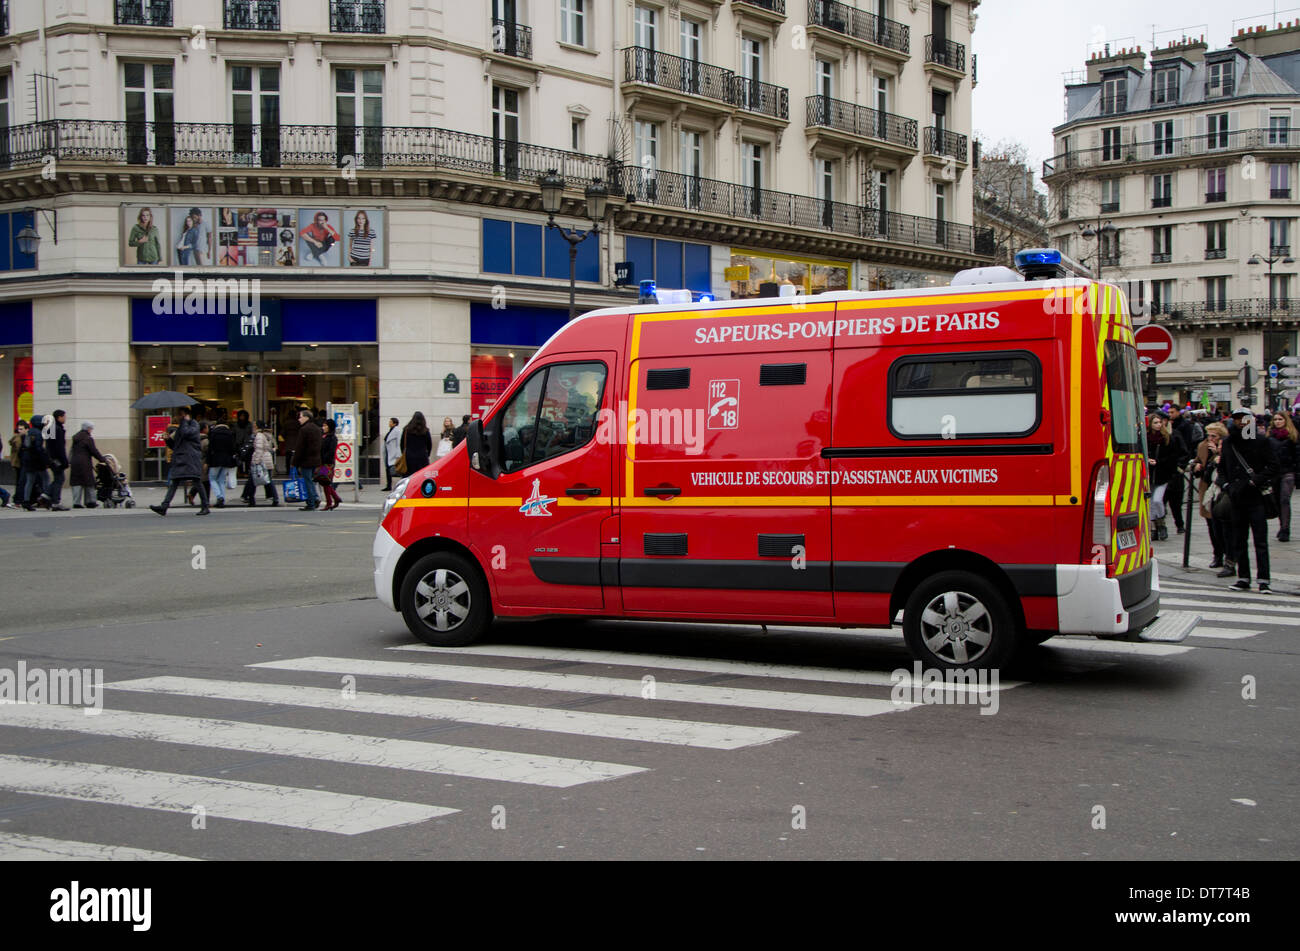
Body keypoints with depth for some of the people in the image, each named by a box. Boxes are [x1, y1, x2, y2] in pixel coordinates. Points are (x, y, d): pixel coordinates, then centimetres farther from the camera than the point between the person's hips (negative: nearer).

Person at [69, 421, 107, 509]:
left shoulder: (75, 438, 16)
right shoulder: (88, 438, -8)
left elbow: (73, 451, 19)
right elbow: (94, 451, -10)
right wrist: (103, 460, -2)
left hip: (74, 463, 7)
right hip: (85, 464, -7)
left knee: (76, 483, 5)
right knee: (88, 483, 3)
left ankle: (76, 502, -1)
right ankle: (90, 502, 7)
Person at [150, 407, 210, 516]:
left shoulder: (194, 425, 0)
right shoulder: (179, 427, 21)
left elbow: (186, 433, -21)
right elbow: (174, 445, 22)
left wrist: (185, 421, -6)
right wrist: (168, 439, 2)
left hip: (192, 459, -7)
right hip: (179, 459, 7)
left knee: (197, 481, -5)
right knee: (174, 482, -1)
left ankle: (205, 507, 2)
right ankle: (164, 506, -9)